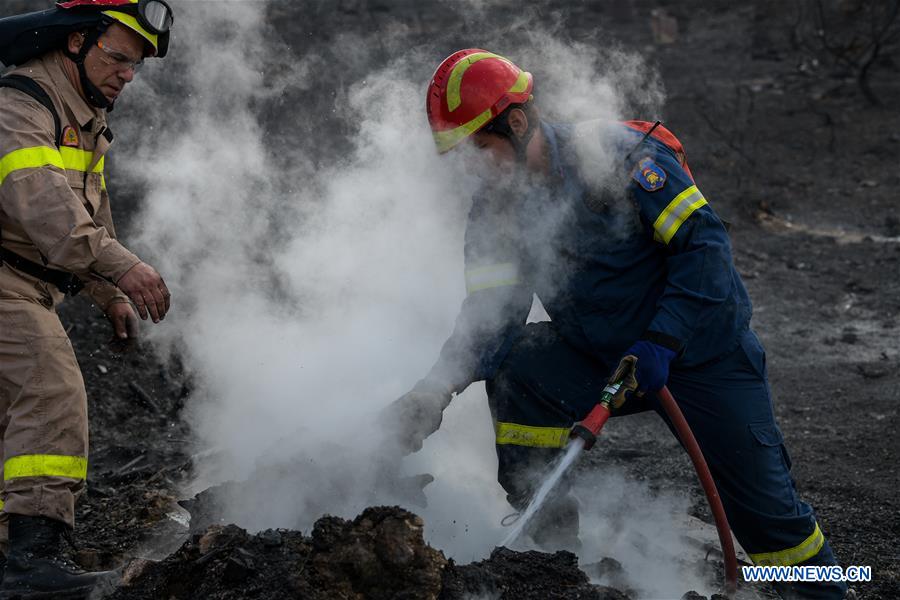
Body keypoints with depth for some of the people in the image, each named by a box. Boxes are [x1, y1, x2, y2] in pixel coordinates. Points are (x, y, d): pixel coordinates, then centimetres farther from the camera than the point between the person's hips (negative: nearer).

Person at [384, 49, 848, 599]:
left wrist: (659, 342, -31)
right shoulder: (495, 210, -5)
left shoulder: (618, 155, -22)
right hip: (604, 358, 5)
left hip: (705, 355, -4)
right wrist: (439, 387, -28)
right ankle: (555, 552, -9)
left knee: (765, 509, -3)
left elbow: (705, 244, -22)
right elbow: (491, 317, -11)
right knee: (513, 372, -20)